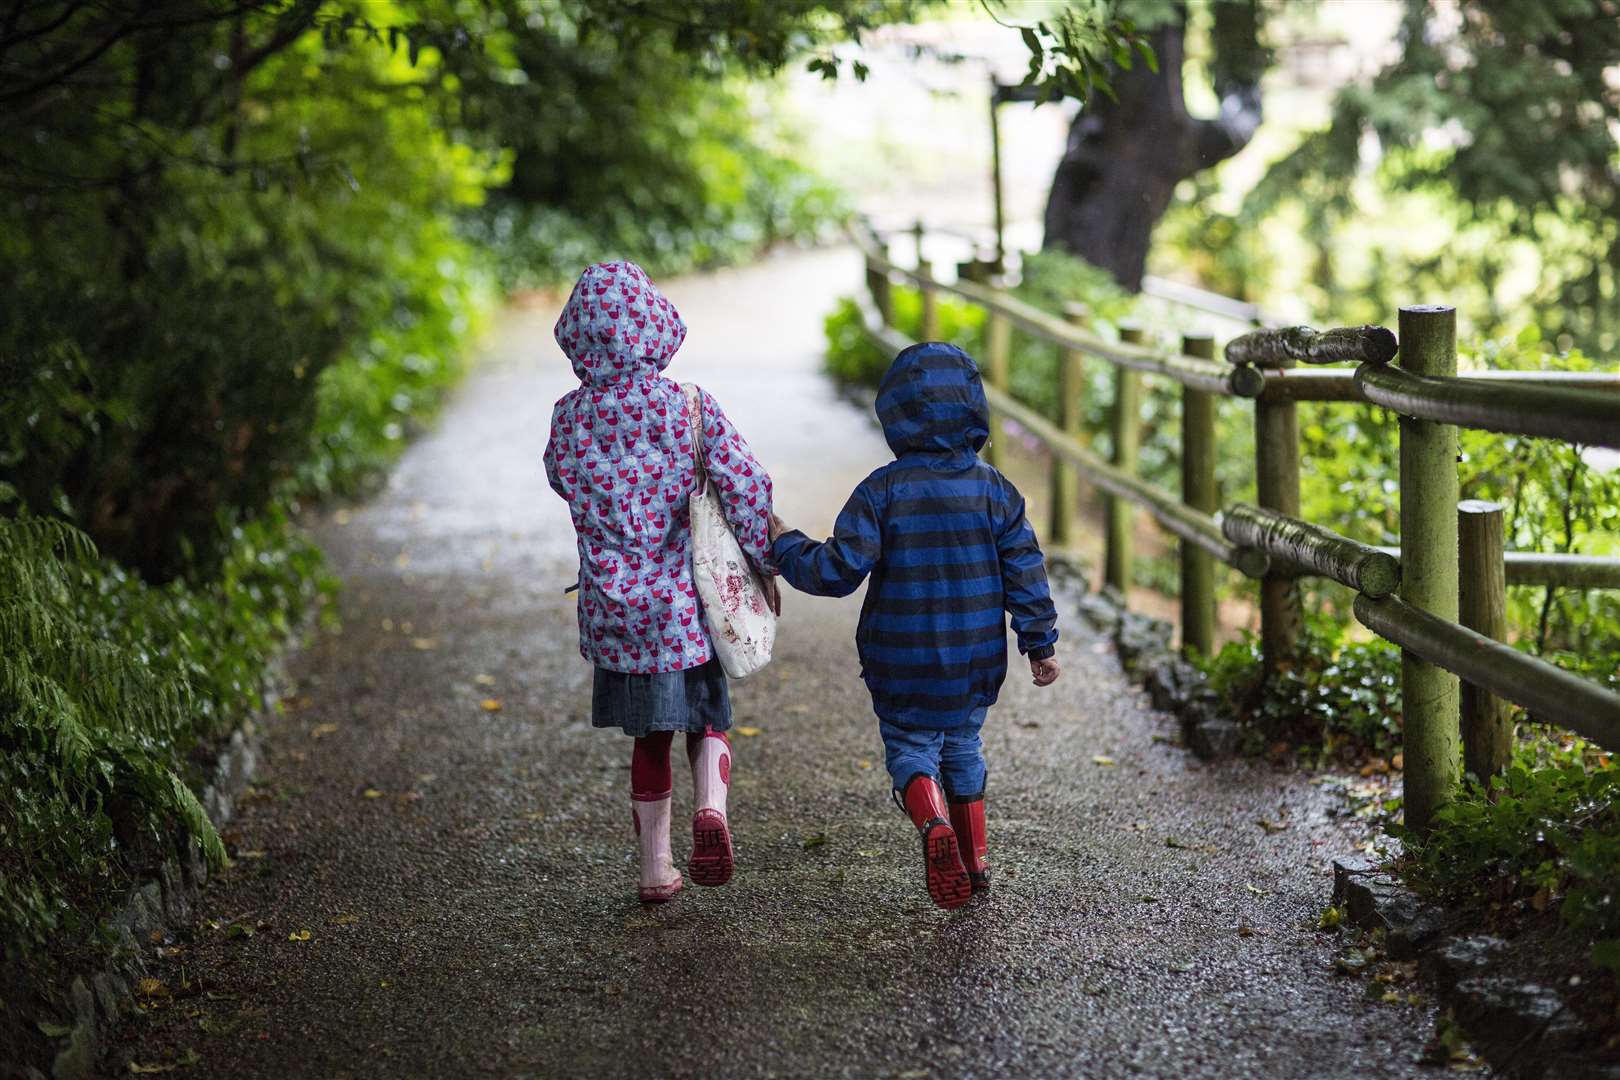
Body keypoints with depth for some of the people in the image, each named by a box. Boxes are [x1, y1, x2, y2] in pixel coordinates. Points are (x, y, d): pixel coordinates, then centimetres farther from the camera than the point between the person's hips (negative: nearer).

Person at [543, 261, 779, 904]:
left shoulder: (570, 418, -5)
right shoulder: (691, 407, -10)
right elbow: (746, 487, -12)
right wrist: (764, 565, -1)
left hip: (615, 608, 2)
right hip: (687, 602, -2)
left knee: (650, 737, 17)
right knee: (706, 719, 15)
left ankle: (655, 869, 20)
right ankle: (711, 805, -15)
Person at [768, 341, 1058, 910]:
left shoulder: (882, 490, -13)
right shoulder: (992, 488, -5)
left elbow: (838, 571, -15)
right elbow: (1024, 570, -2)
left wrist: (784, 545, 1)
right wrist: (1040, 642, 8)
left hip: (904, 664, -3)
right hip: (976, 661, 3)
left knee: (911, 747, 10)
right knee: (963, 747, 22)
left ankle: (936, 825, -20)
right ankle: (975, 861, 24)